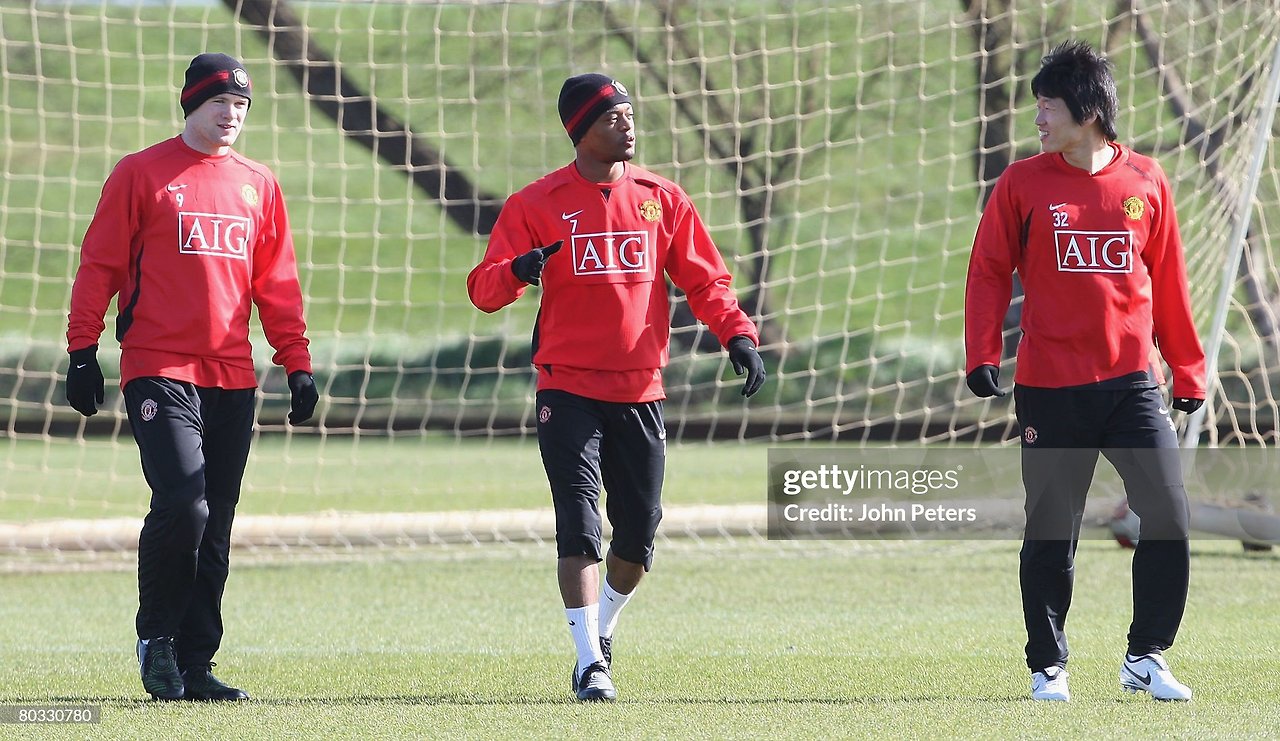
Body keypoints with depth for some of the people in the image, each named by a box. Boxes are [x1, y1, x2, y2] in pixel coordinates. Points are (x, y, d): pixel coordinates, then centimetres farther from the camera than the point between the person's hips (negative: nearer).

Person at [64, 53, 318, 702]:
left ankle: (194, 664, 10)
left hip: (233, 379, 5)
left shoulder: (259, 185, 15)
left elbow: (277, 284, 17)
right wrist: (82, 351, -6)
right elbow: (99, 265, 1)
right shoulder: (140, 174, 2)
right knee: (182, 504, -18)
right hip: (158, 372, -5)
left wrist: (297, 363, 10)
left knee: (215, 531, 5)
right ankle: (156, 640, 1)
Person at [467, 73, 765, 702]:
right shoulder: (536, 205, 0)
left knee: (639, 531, 6)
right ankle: (589, 662, -8)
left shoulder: (661, 199, 9)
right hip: (568, 389, -3)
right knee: (579, 525, -12)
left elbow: (703, 280, 9)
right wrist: (518, 270, -27)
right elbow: (483, 289, -4)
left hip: (640, 389, 3)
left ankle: (602, 631, 32)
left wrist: (736, 333, -8)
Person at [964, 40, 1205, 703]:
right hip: (1050, 391, -1)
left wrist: (1187, 371, 12)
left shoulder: (1145, 181, 4)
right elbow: (989, 271, 1)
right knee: (1050, 534, 4)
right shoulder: (1022, 183, 0)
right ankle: (1048, 667, 17)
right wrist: (982, 356, -11)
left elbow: (1167, 281, 10)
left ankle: (1145, 659, 7)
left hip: (1133, 382, 1)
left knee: (1168, 517, -6)